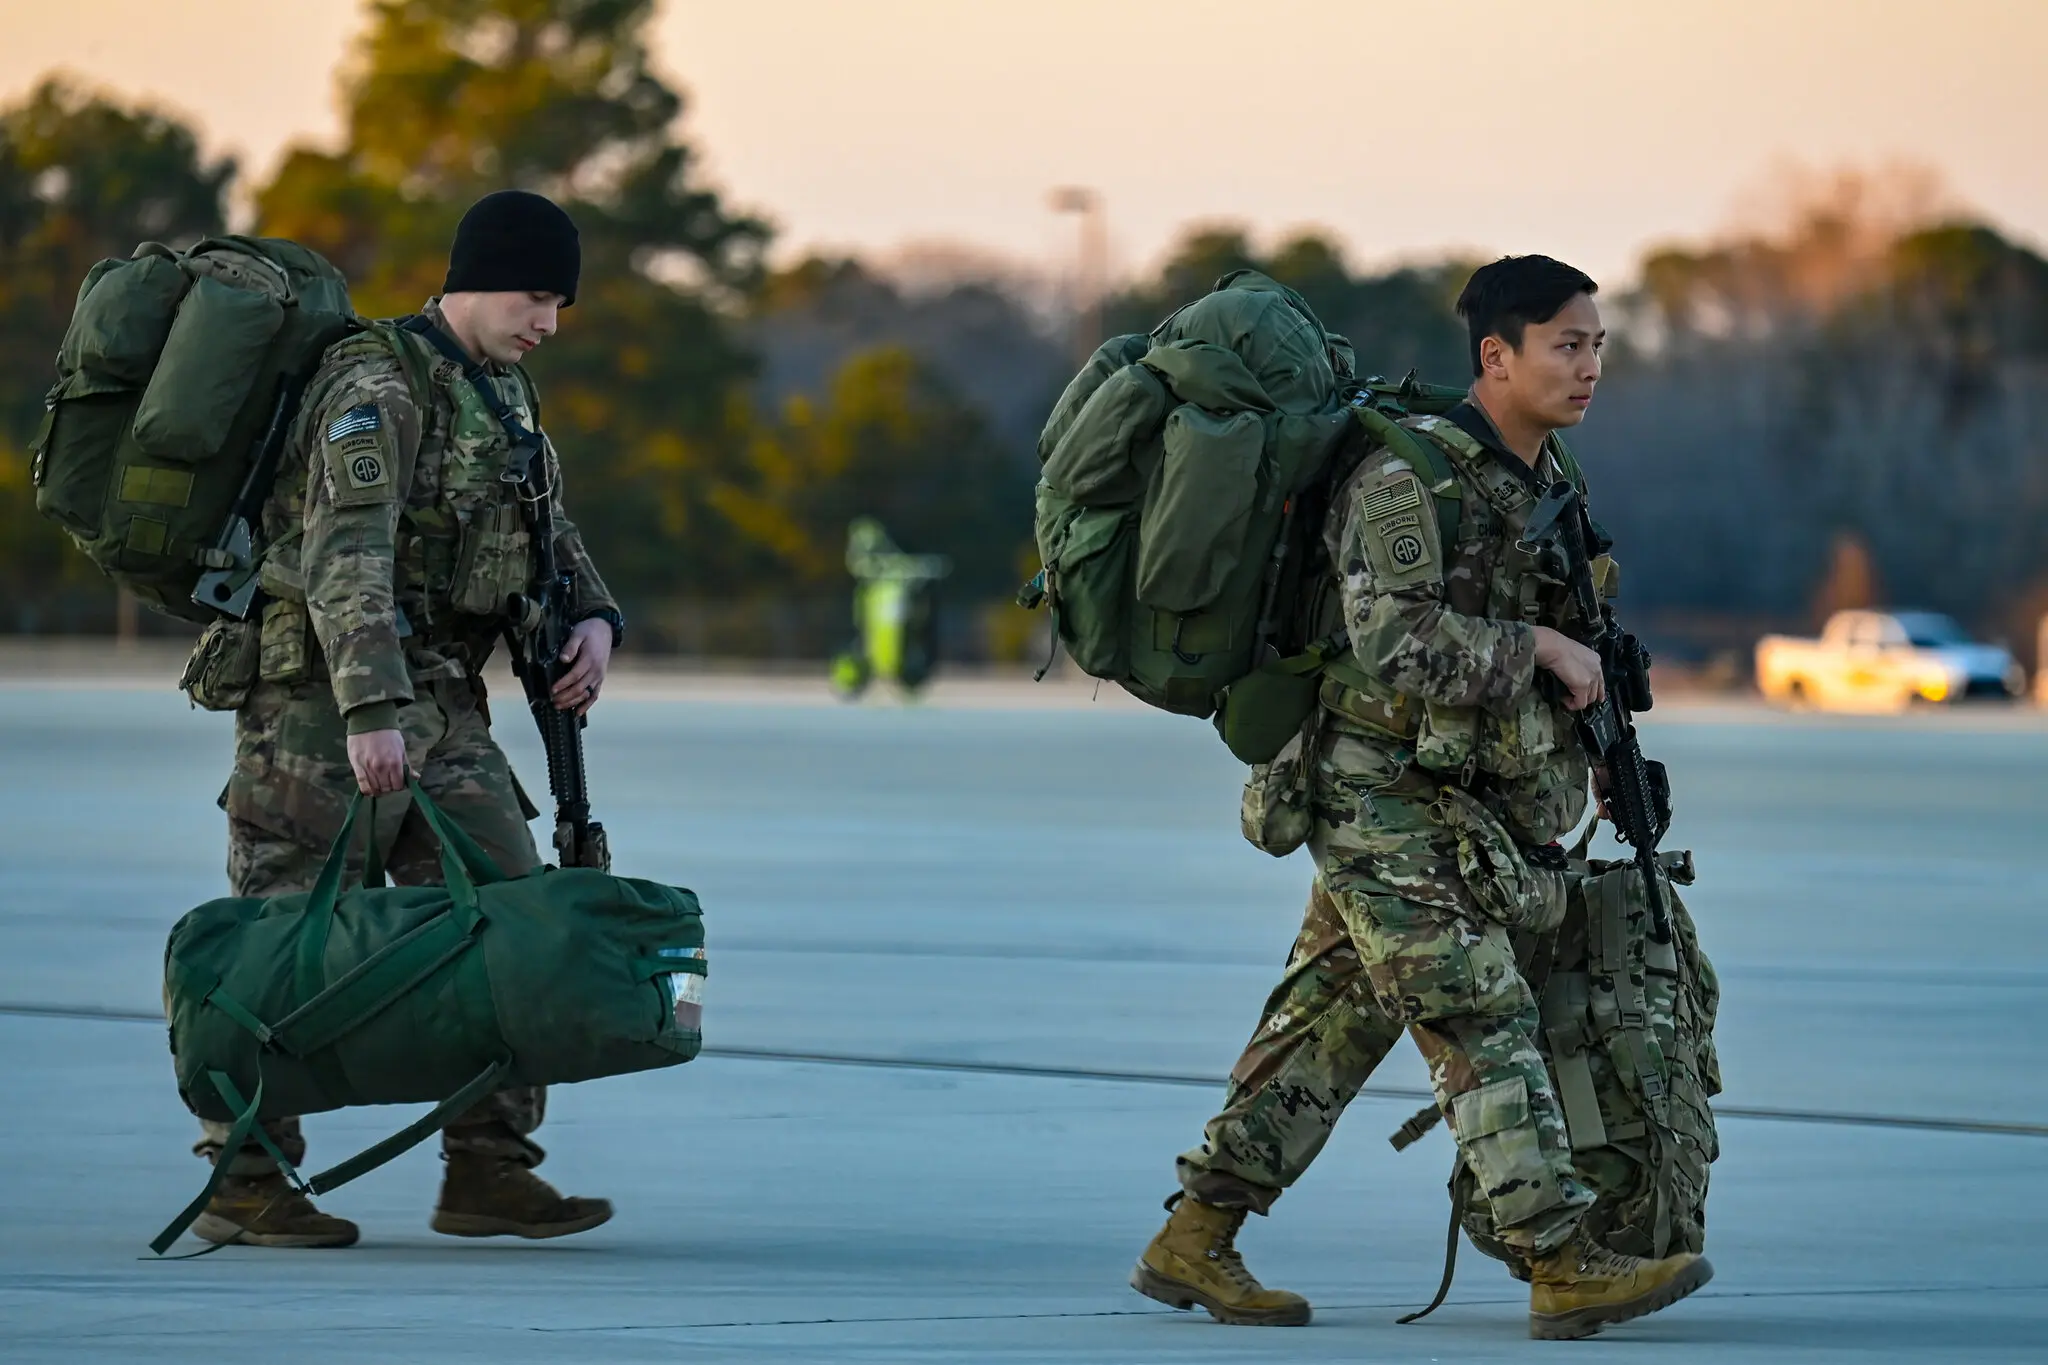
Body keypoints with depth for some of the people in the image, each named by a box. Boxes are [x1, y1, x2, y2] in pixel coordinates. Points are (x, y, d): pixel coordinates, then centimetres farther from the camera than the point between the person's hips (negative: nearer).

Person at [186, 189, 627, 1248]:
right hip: (328, 695, -9)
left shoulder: (503, 394, 15)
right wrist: (370, 712, -34)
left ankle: (488, 1171, 4)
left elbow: (542, 534, 25)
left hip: (436, 703, 9)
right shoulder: (379, 387, -14)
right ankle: (244, 1185, 1)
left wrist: (593, 617, 3)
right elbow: (345, 554, -25)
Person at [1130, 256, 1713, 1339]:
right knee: (1483, 1025, -12)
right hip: (1387, 801, -9)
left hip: (1464, 802, 9)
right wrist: (1538, 649, -22)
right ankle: (1566, 1268, -14)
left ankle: (1194, 1243, 16)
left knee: (1333, 1021, 11)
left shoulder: (1546, 479, 10)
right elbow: (1395, 639, -28)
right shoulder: (1407, 476, -18)